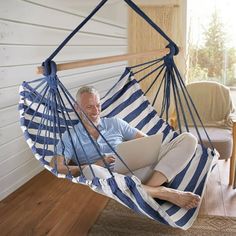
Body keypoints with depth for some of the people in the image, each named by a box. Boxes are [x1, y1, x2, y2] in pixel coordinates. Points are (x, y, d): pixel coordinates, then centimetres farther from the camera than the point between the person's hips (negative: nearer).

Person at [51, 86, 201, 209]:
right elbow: (57, 168, -3)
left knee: (188, 139, -8)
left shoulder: (114, 123, 20)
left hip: (137, 170, 4)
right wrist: (94, 165, -11)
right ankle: (164, 192, -30)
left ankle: (149, 187, -30)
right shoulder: (70, 137, 11)